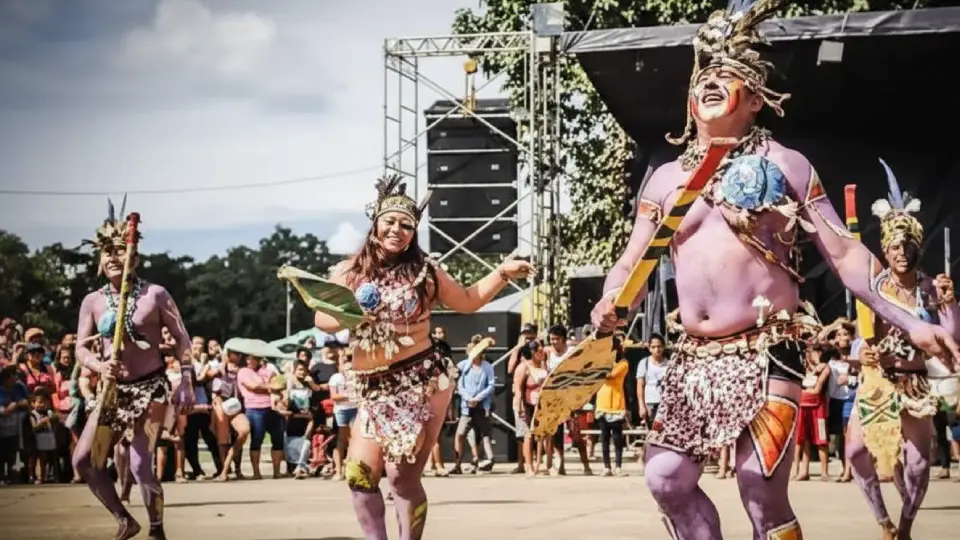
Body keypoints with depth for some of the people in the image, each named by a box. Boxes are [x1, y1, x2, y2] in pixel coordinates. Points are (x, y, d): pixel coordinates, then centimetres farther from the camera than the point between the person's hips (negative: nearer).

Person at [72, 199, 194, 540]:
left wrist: (186, 383, -9)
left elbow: (181, 338, -2)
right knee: (83, 460, -3)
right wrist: (99, 366, -20)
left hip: (151, 388, -4)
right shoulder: (93, 302, 1)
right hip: (113, 390, 5)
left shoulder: (155, 295, -7)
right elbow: (81, 348, 2)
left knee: (140, 466, -13)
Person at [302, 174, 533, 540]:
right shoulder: (348, 272, 5)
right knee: (360, 474, -2)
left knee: (402, 476, -5)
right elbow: (322, 319, 5)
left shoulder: (424, 272, 4)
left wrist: (503, 274, 7)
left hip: (422, 381, -3)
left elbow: (468, 301, 17)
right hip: (374, 390, 3)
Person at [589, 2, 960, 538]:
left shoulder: (783, 164, 3)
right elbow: (632, 263, 14)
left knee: (762, 488, -13)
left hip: (767, 352, -5)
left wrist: (911, 321, -10)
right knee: (667, 477, -2)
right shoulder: (666, 178, 14)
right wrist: (610, 305, -9)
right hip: (694, 358, 5)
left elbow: (844, 252, 0)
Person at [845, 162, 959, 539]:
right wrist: (861, 352, -22)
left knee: (918, 459, -5)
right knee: (856, 448, -7)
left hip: (915, 384, 0)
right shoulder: (875, 285, -5)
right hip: (877, 380, 0)